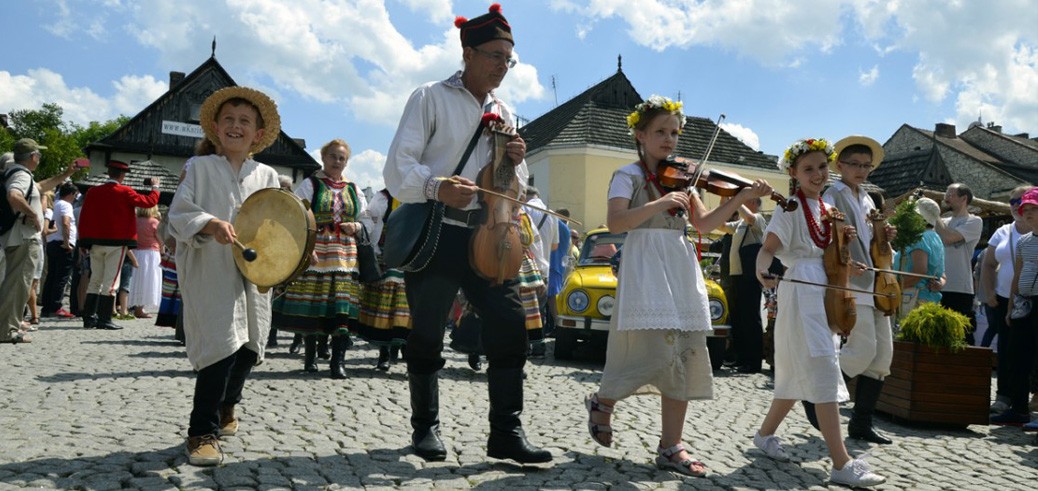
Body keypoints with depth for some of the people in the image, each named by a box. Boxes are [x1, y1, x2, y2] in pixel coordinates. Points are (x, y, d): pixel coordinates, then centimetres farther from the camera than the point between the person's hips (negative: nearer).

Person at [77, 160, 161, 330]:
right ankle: (104, 320, -3)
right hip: (117, 243, -5)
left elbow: (84, 219, 8)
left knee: (95, 280, 12)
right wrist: (155, 187, 15)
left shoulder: (93, 192, 6)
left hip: (95, 244, 5)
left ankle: (89, 318, 13)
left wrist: (83, 243, 13)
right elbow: (150, 201, -3)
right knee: (111, 281, -2)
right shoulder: (125, 192, -8)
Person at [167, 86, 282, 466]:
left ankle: (226, 405, 40)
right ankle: (202, 432, -3)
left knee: (249, 347, 11)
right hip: (209, 274, -4)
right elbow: (178, 214, -4)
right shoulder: (201, 167, 5)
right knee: (221, 345, -16)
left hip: (253, 274, 4)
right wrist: (210, 224, -23)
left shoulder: (267, 175, 13)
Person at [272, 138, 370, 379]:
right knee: (311, 306, 1)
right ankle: (310, 356, 19)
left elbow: (367, 220, 21)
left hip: (344, 255, 2)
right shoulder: (309, 185, 5)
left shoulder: (353, 190, 16)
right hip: (314, 255, -2)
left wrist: (357, 227, -1)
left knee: (341, 309, -7)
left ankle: (338, 362, -7)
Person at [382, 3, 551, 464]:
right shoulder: (430, 98, 0)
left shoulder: (505, 113, 16)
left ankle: (506, 431, 1)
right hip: (434, 233, -4)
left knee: (510, 324, -7)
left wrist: (516, 164, -3)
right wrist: (437, 187, -27)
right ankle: (425, 427, 22)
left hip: (487, 235, 4)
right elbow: (397, 168, -8)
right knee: (427, 333, 5)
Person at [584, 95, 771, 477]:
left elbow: (705, 223, 8)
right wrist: (659, 204, -26)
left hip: (683, 273, 6)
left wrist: (741, 198, -4)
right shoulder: (628, 175, 0)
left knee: (684, 359, 1)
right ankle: (602, 402, 14)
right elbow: (615, 223, -16)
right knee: (657, 353, -14)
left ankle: (671, 448, 7)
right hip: (647, 272, -6)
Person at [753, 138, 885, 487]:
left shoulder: (827, 209, 16)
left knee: (801, 374, 13)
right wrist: (761, 271, -36)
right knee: (824, 374, -12)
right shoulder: (792, 207, -6)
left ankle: (765, 433, 28)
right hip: (801, 292, -9)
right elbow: (768, 248, -15)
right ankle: (842, 464, -12)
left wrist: (843, 240, 1)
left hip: (824, 292, 9)